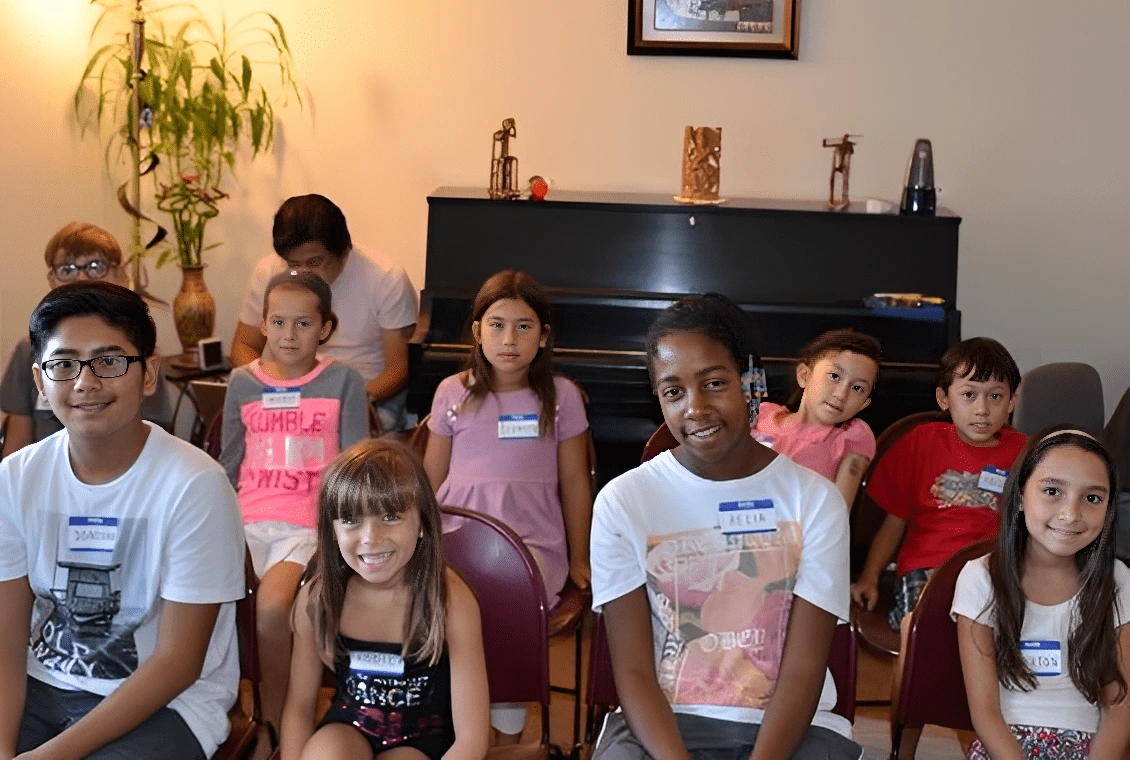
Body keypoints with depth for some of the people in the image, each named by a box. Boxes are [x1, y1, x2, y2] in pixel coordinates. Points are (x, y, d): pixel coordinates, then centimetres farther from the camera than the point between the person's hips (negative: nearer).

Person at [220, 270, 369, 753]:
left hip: (309, 525, -3)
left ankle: (272, 723, -7)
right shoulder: (243, 383, 10)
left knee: (271, 606, -30)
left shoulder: (343, 382, 2)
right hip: (246, 521, 4)